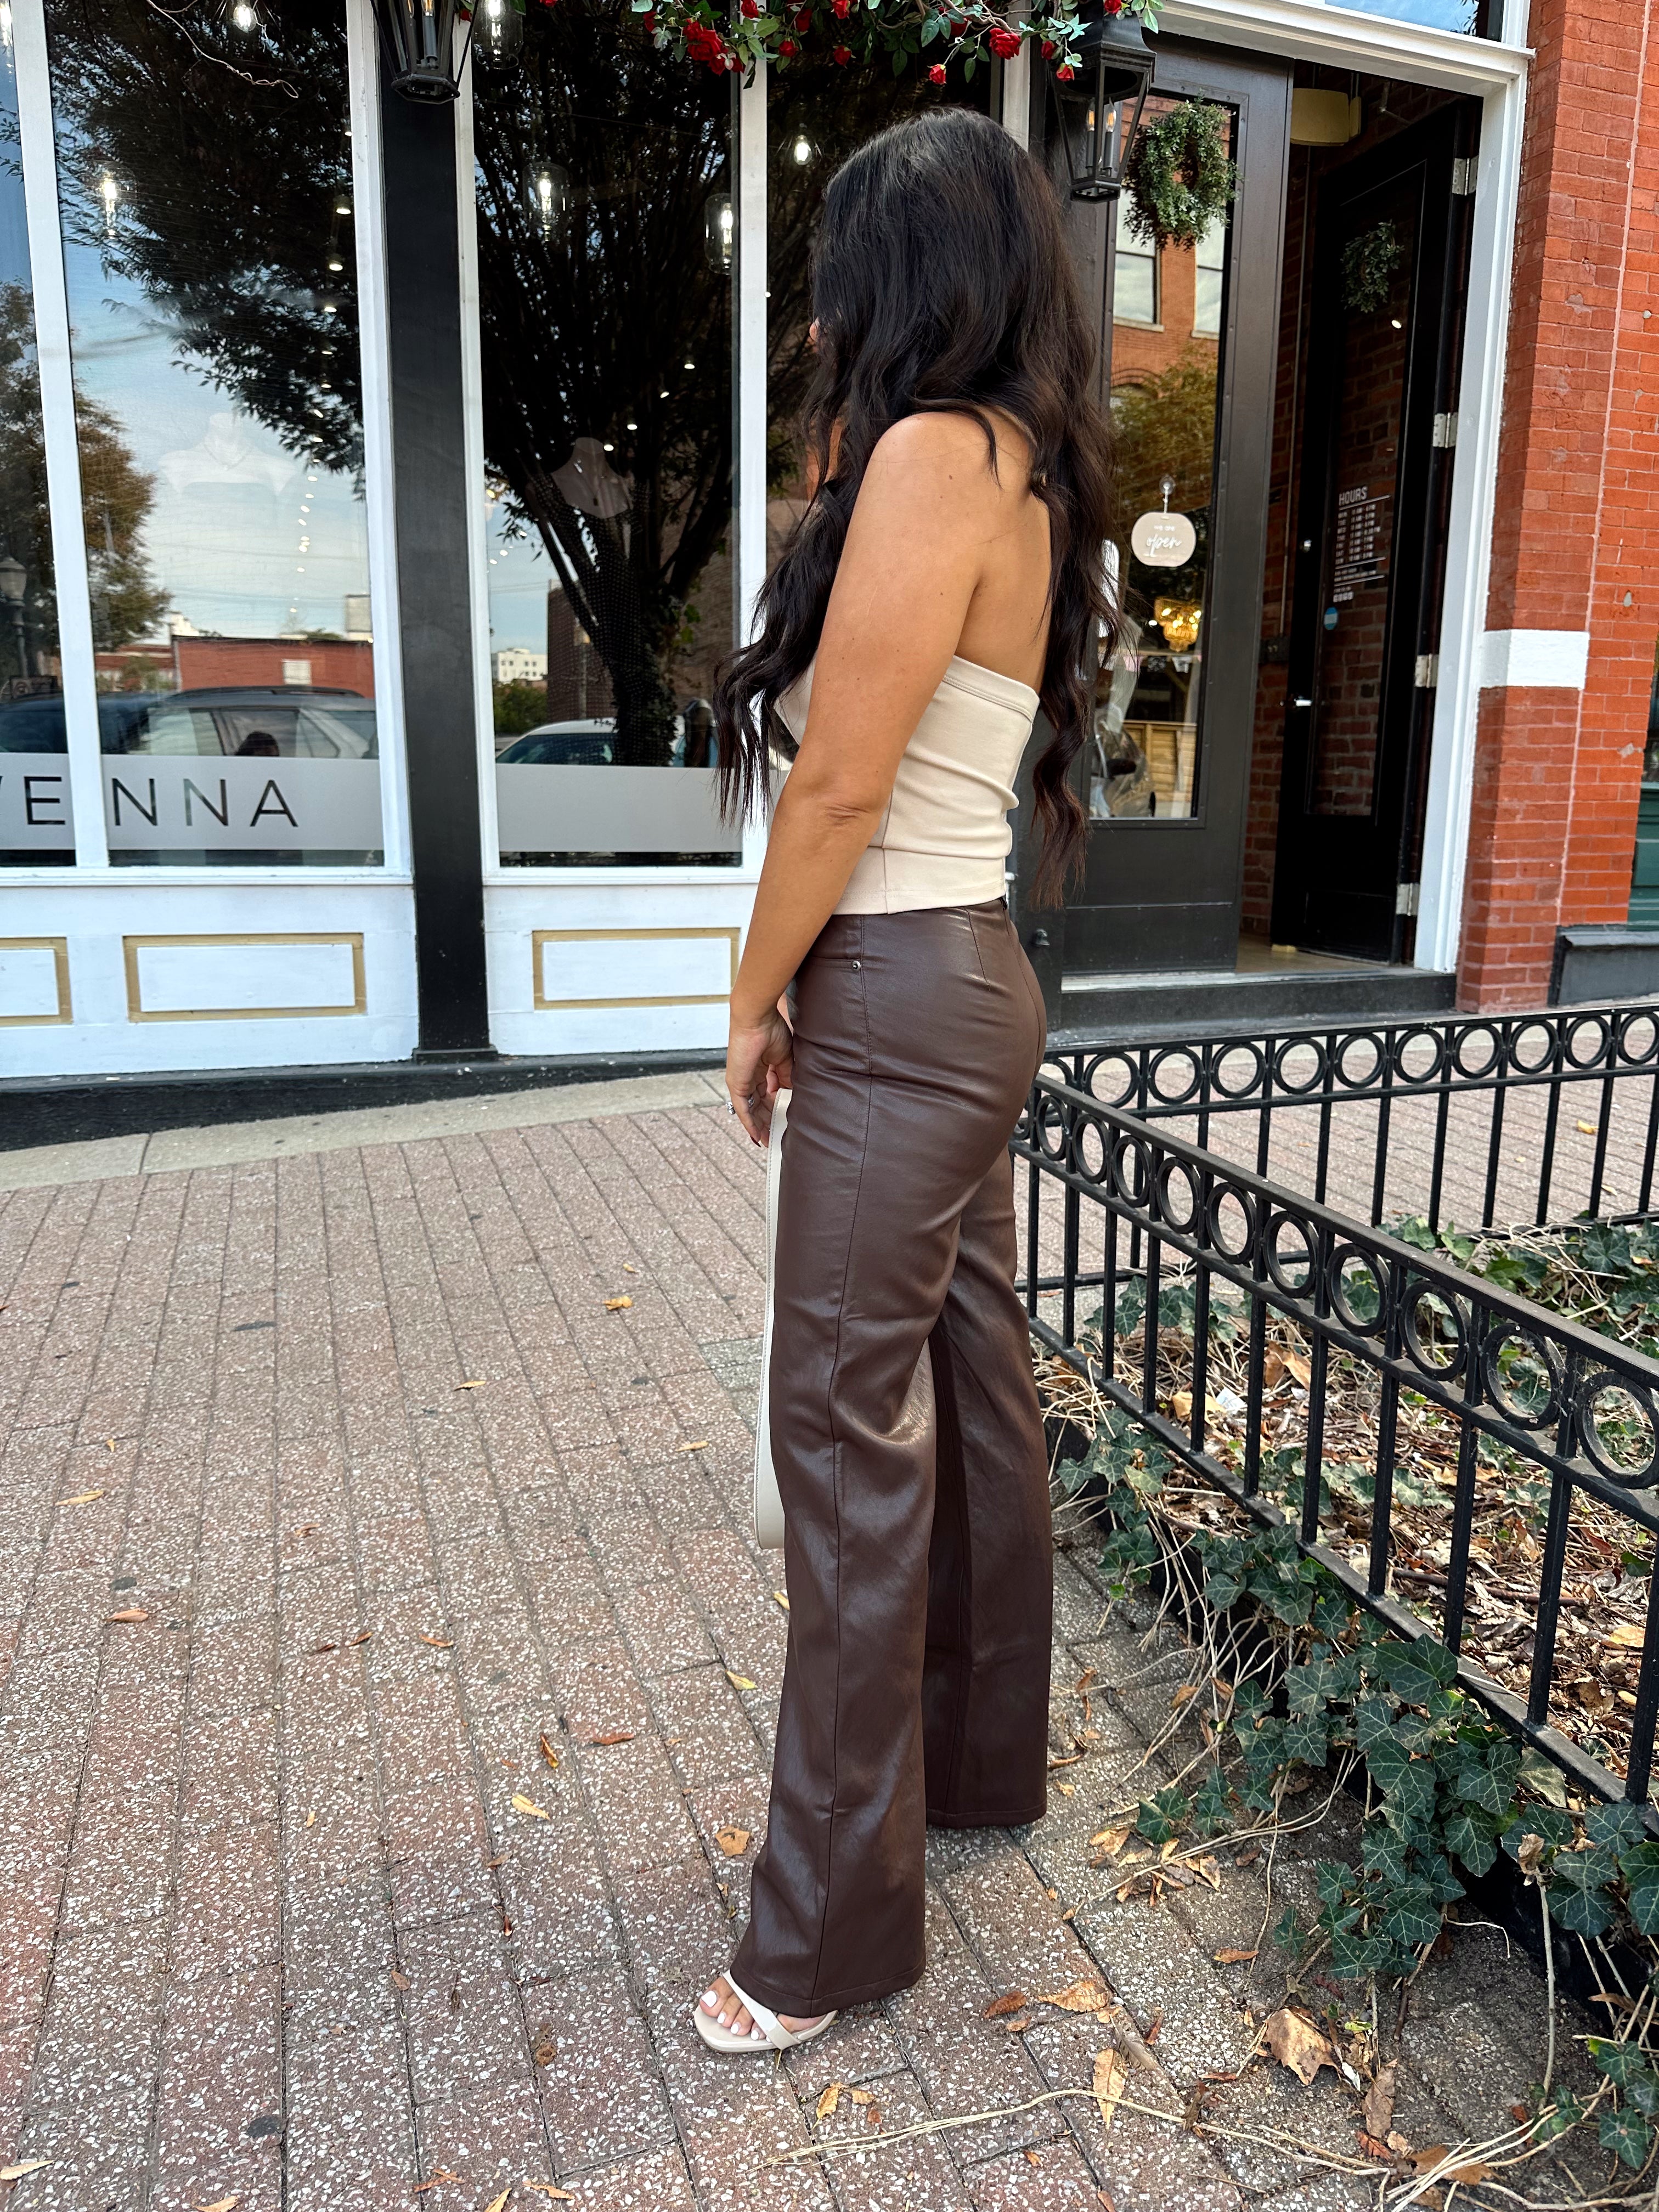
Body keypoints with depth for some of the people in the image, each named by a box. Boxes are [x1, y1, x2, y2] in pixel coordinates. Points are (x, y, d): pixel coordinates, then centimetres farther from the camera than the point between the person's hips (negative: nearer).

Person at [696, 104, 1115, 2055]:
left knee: (852, 1436, -3)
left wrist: (755, 1001, -5)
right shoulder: (1023, 469, 15)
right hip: (970, 980, 10)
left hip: (896, 999, -10)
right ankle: (983, 1762, 36)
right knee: (971, 1387, 17)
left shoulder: (934, 452, -14)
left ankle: (833, 1927, 13)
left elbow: (838, 790, -18)